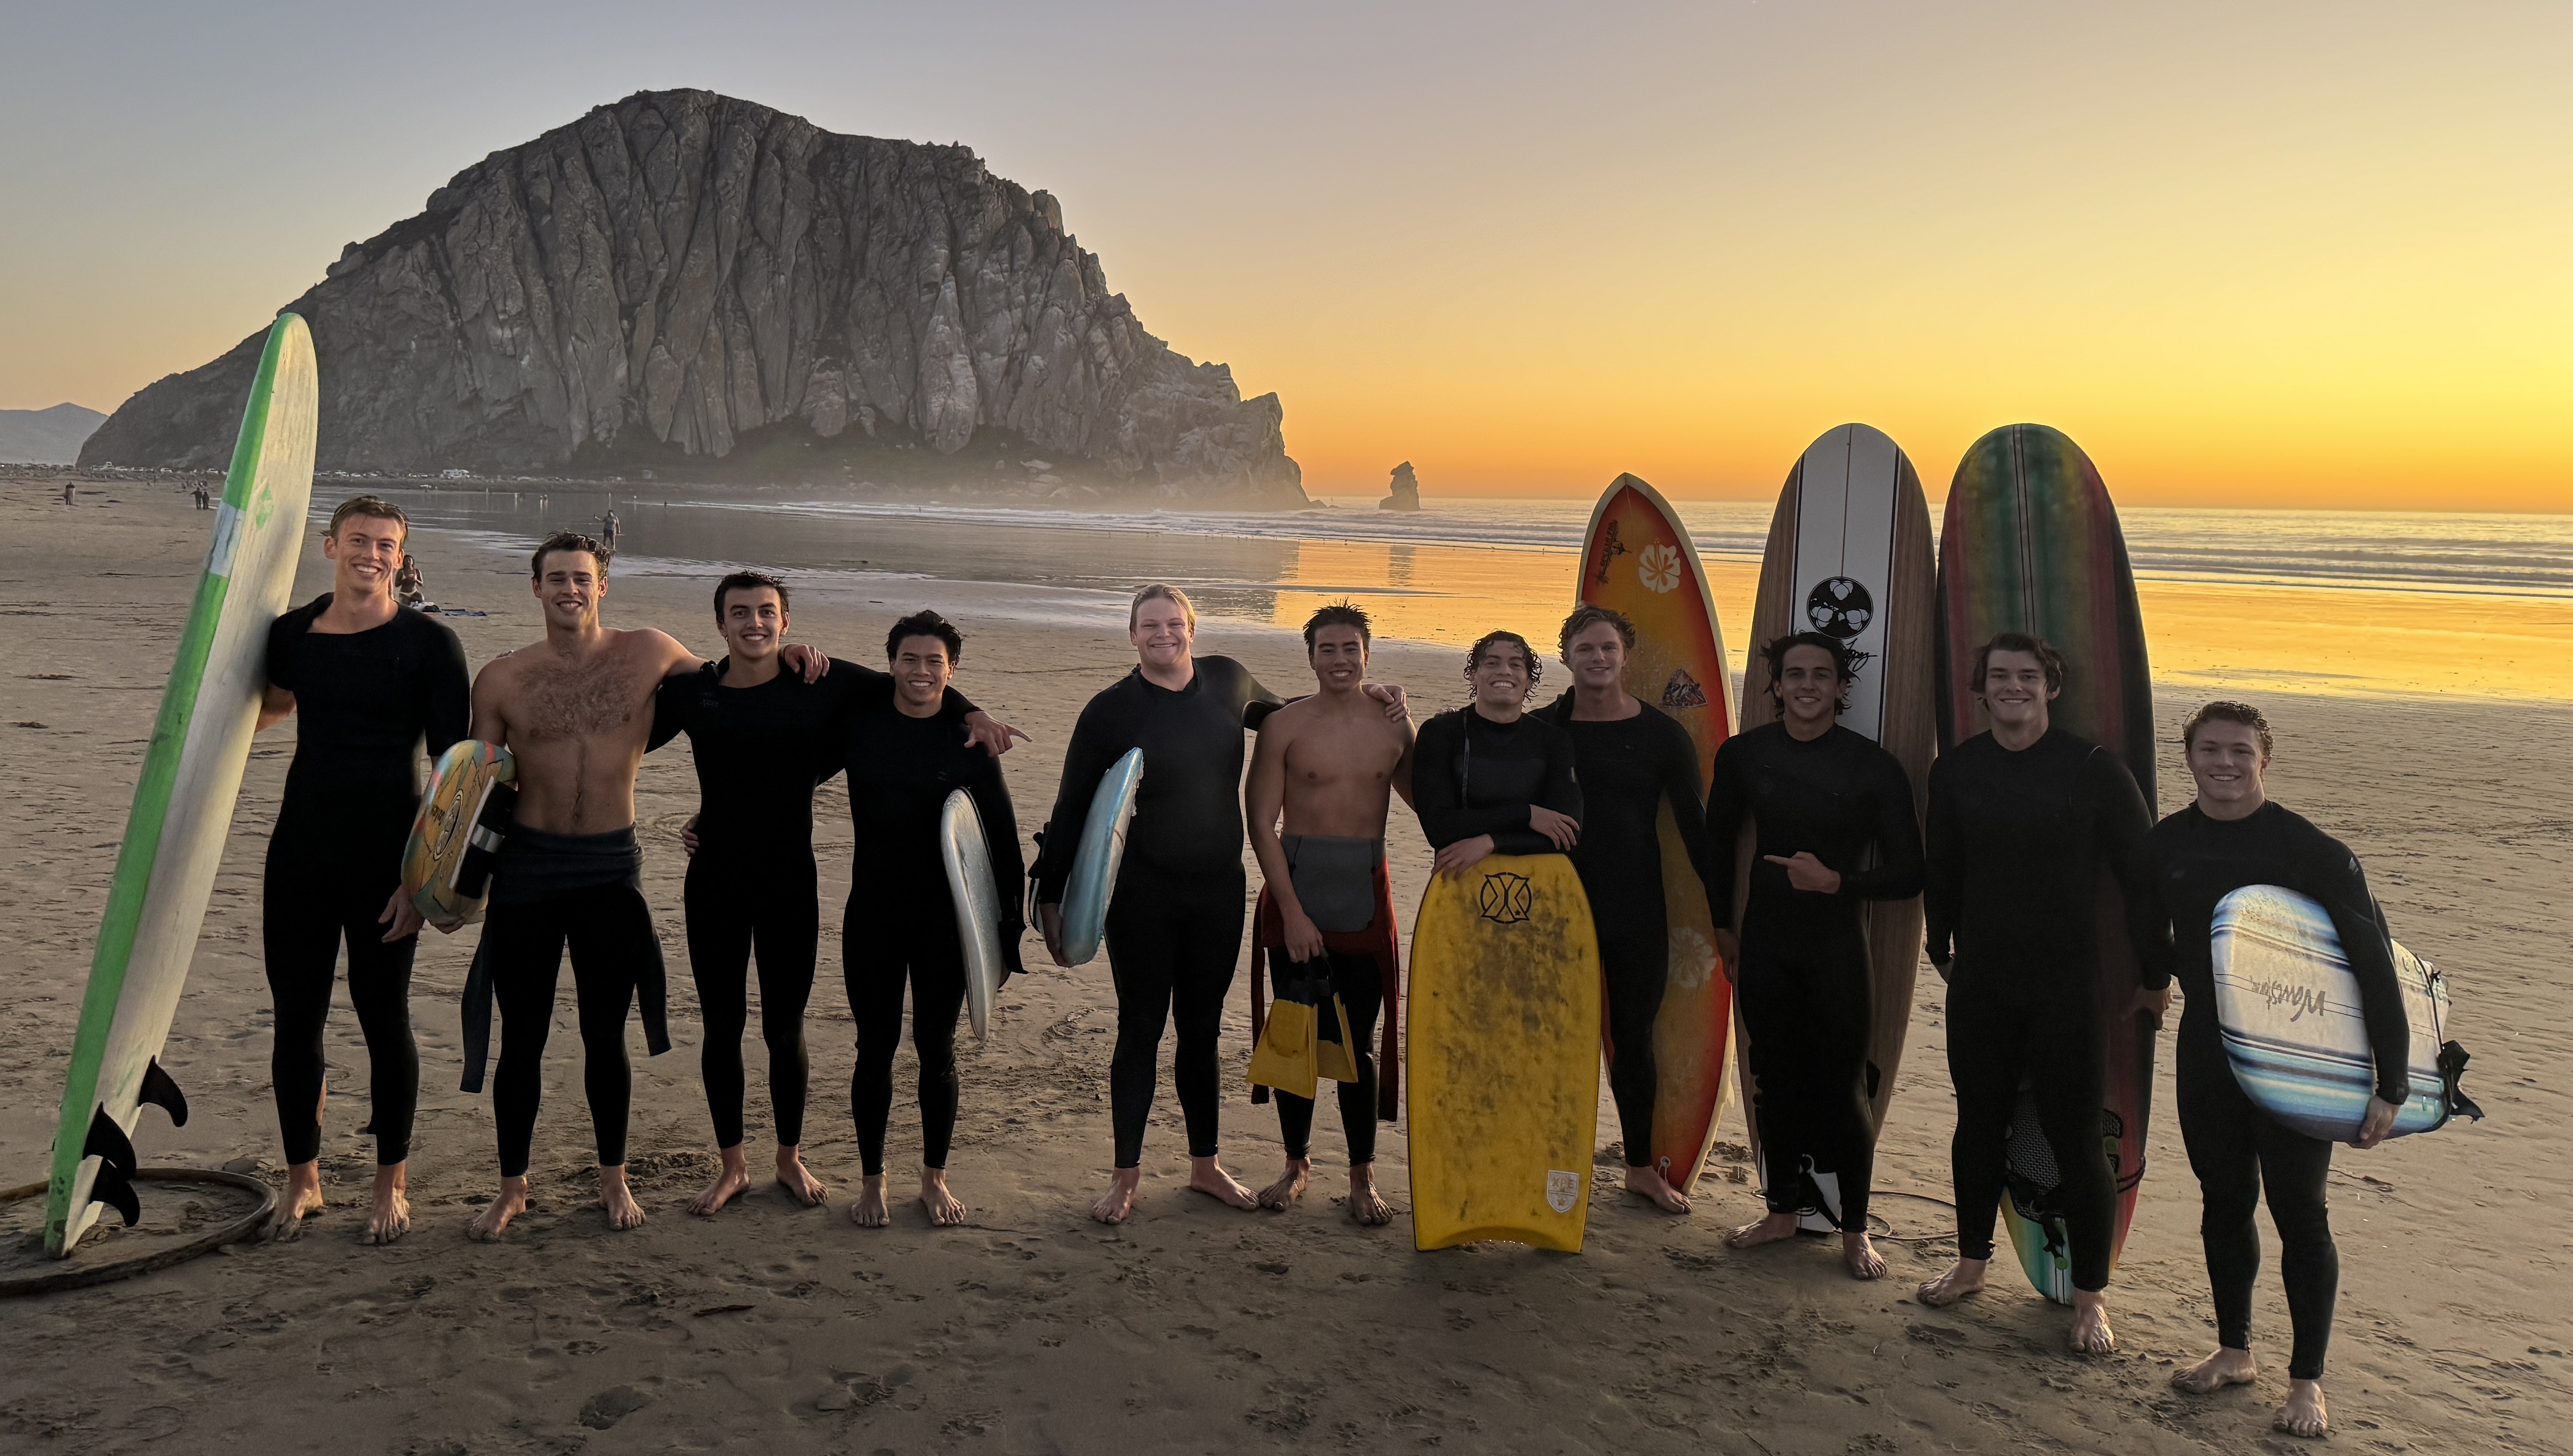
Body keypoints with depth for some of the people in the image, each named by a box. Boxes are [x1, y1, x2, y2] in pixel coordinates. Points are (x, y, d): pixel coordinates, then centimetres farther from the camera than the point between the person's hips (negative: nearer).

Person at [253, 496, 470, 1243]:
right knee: (295, 1017, 9)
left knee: (384, 1018, 4)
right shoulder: (293, 634, 6)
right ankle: (302, 1180, 25)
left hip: (386, 858, -4)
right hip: (301, 852, 4)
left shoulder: (428, 644, -7)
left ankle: (391, 1185, 20)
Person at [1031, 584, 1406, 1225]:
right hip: (1141, 896, -3)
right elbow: (1072, 809, -3)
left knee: (1201, 1030, 14)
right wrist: (1052, 896, -6)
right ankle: (1126, 1176, 18)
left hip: (1218, 890, 3)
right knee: (1141, 1031, 5)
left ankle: (1205, 1165, 29)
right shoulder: (1111, 710, -7)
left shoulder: (1227, 680, 3)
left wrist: (1356, 698, 12)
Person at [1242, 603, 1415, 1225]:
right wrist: (1292, 911, -11)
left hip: (1364, 894, 1)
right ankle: (1297, 1162, 25)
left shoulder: (1393, 725, 4)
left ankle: (1362, 1176, 16)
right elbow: (1261, 823, -5)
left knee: (1356, 1043, 3)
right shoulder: (1285, 724, -3)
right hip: (1294, 889, -1)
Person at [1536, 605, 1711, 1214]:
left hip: (1637, 913, 1)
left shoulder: (1662, 734, -1)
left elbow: (1693, 825, 1)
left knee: (1633, 1041, 13)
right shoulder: (1542, 729, -2)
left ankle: (1642, 1167, 28)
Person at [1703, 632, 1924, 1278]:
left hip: (1837, 946, -3)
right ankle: (1783, 1211, 27)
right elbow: (1718, 841, 15)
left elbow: (1908, 874, -7)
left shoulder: (1873, 766, -9)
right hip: (1764, 942, 3)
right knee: (1775, 1080, 12)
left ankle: (1855, 1230, 16)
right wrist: (1722, 923, 15)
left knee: (1842, 1087, 1)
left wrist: (1836, 882, -20)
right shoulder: (1743, 754, 1)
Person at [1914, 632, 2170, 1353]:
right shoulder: (1956, 770, 3)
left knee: (2076, 1137, 0)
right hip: (1980, 981, 4)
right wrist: (1942, 949, 21)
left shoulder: (2093, 769, -8)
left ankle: (2091, 1296, 15)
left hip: (2070, 983, -3)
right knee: (1979, 1123, 14)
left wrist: (2154, 975, -1)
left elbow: (2142, 874, -4)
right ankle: (1972, 1261, 33)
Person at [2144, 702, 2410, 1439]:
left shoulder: (2314, 852, -14)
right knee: (2224, 1203, 13)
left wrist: (2391, 1087, -15)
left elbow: (2375, 969, -13)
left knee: (2299, 1216, 3)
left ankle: (2307, 1380, 16)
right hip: (2206, 1056, 4)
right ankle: (2233, 1352, 28)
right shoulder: (2164, 845, -2)